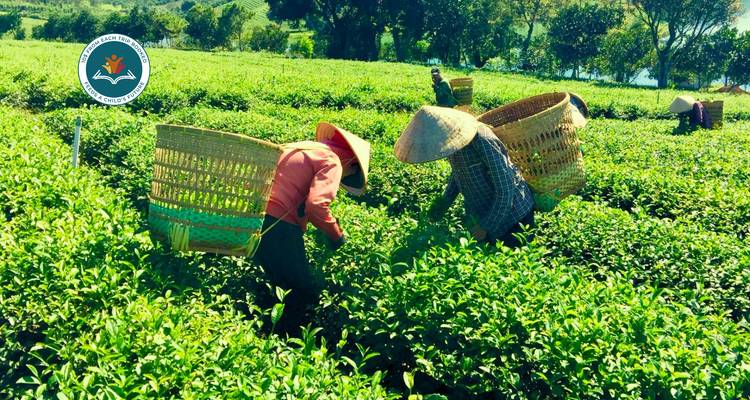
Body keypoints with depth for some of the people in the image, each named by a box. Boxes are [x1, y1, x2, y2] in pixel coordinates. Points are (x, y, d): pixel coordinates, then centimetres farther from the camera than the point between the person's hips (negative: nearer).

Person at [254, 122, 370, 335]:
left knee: (280, 281, 24)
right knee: (307, 289, 5)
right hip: (277, 224, -9)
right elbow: (316, 205, -19)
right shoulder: (331, 161, -4)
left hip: (254, 215, 9)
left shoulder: (301, 148, 21)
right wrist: (337, 235, -3)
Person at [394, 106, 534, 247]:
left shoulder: (483, 142, -33)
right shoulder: (451, 137, -10)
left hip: (510, 212, -6)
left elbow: (505, 190, -27)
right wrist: (446, 200, 0)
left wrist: (487, 227, -21)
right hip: (479, 213, 7)